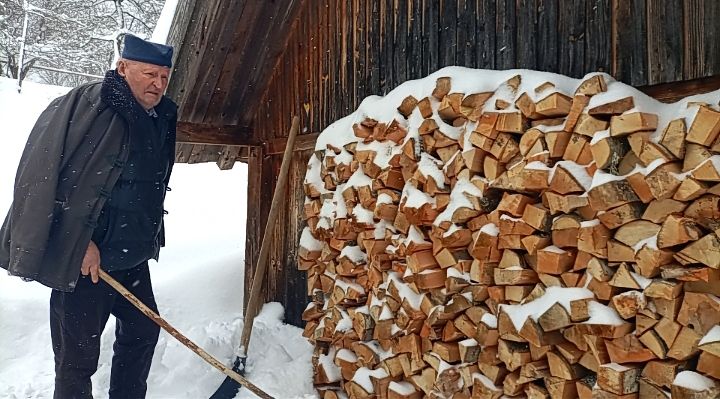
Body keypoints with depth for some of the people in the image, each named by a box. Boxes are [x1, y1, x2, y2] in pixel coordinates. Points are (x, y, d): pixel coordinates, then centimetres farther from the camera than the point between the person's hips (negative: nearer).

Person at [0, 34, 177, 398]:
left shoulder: (162, 118, 9)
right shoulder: (90, 106, -16)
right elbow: (52, 175, -21)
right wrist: (81, 242, -20)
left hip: (132, 258, 8)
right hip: (84, 260, -8)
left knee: (143, 330, 19)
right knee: (78, 356, 4)